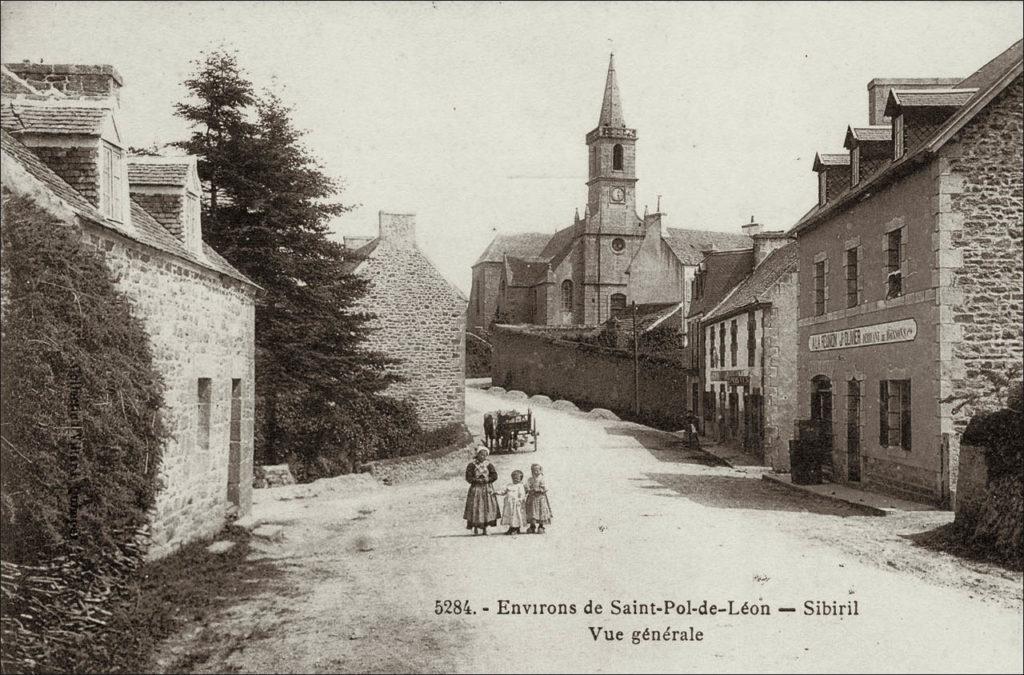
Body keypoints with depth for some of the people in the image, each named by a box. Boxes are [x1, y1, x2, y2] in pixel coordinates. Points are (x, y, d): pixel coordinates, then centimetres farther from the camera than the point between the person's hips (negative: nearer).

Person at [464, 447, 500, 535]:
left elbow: (495, 476, -2)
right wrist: (478, 480, -18)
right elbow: (468, 478, -7)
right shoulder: (471, 465, -1)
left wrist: (486, 479, -16)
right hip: (476, 489, -2)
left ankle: (485, 528, 4)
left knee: (488, 508, -2)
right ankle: (476, 528, 0)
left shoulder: (489, 465, 6)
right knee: (476, 509, -7)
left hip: (488, 490, 2)